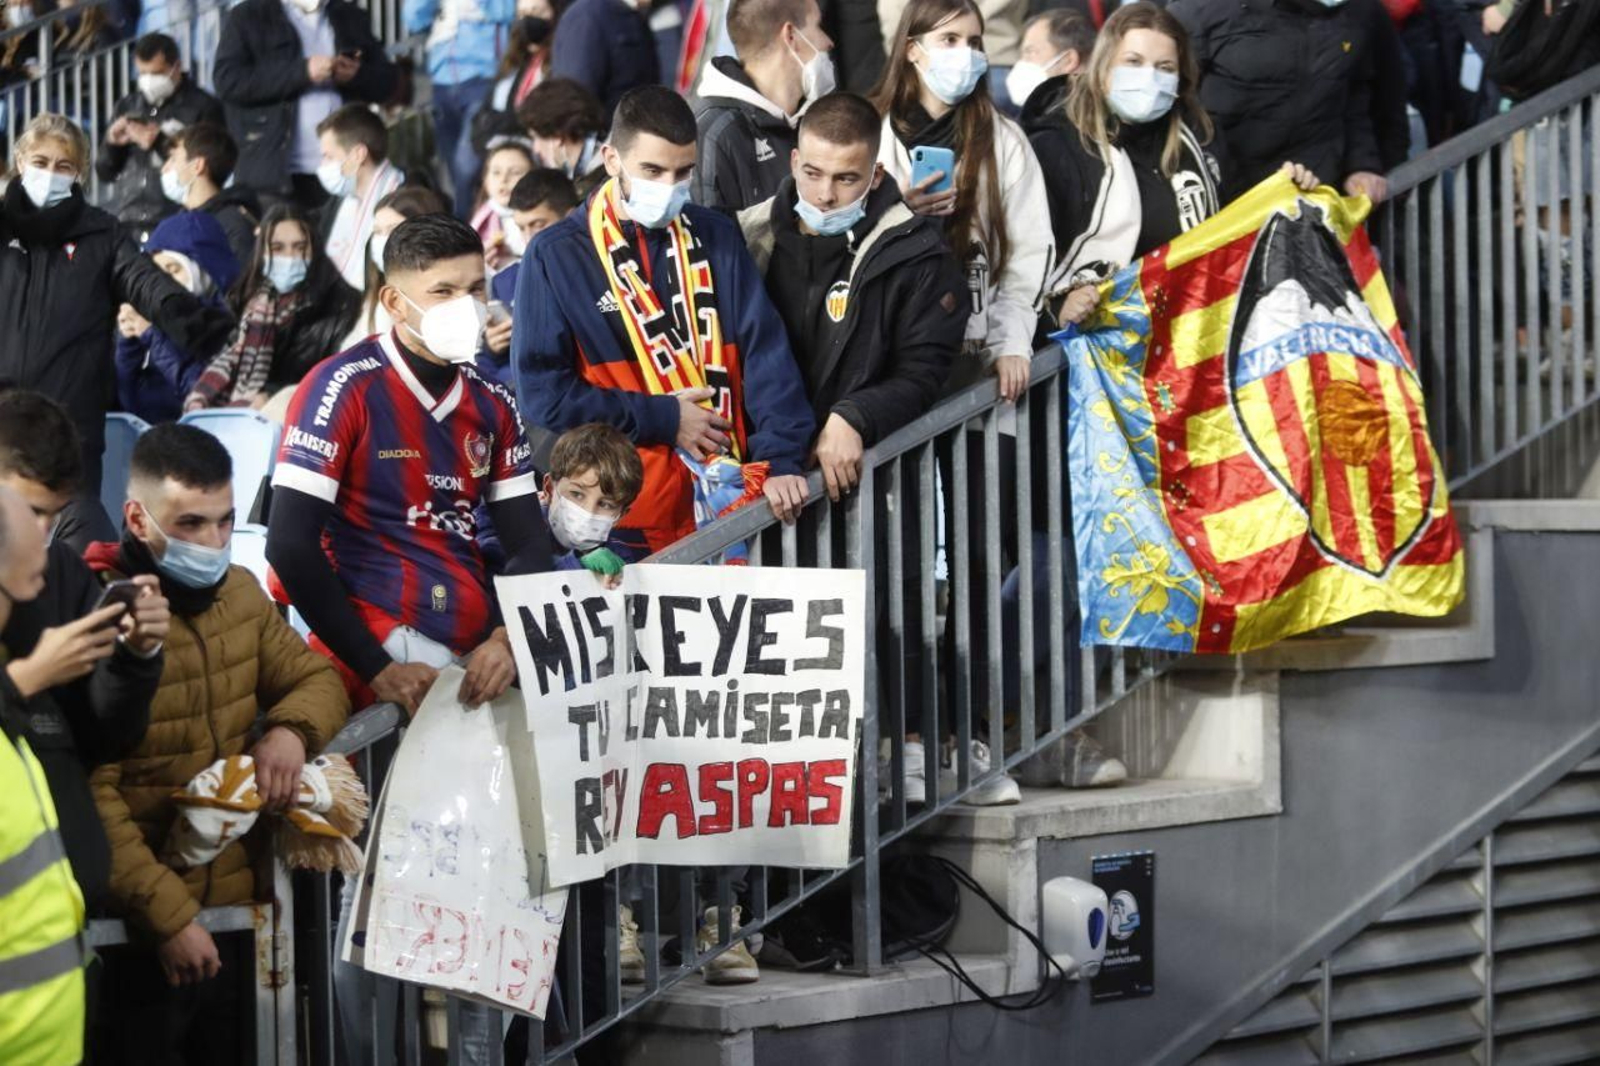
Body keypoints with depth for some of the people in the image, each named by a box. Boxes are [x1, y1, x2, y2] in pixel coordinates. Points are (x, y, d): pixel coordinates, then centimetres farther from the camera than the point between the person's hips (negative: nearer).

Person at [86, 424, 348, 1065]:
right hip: (145, 925, -6)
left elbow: (317, 679, 16)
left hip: (244, 903, 6)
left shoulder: (240, 592, 5)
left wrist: (292, 729, -8)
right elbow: (88, 795, -20)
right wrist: (167, 914, -24)